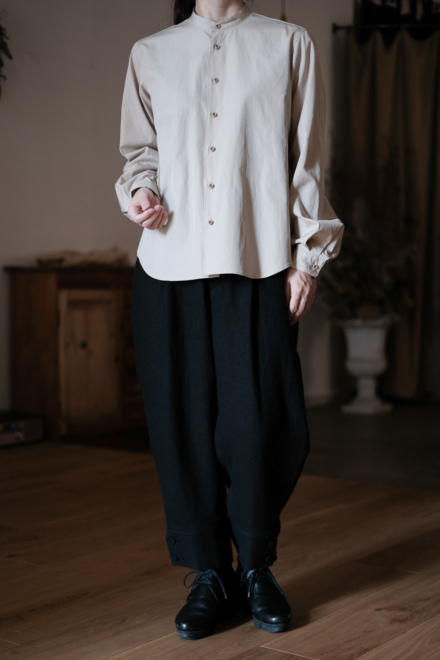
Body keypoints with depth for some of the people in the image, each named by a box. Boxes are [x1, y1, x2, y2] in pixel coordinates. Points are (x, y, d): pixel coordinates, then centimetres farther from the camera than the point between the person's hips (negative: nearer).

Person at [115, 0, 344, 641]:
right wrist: (140, 190, -2)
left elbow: (307, 161, 8)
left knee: (258, 421, -4)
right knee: (183, 419, 0)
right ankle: (209, 575, 15)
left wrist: (307, 256, 3)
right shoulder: (150, 54, 16)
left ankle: (257, 568, 17)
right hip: (171, 261, 2)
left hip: (259, 263, -1)